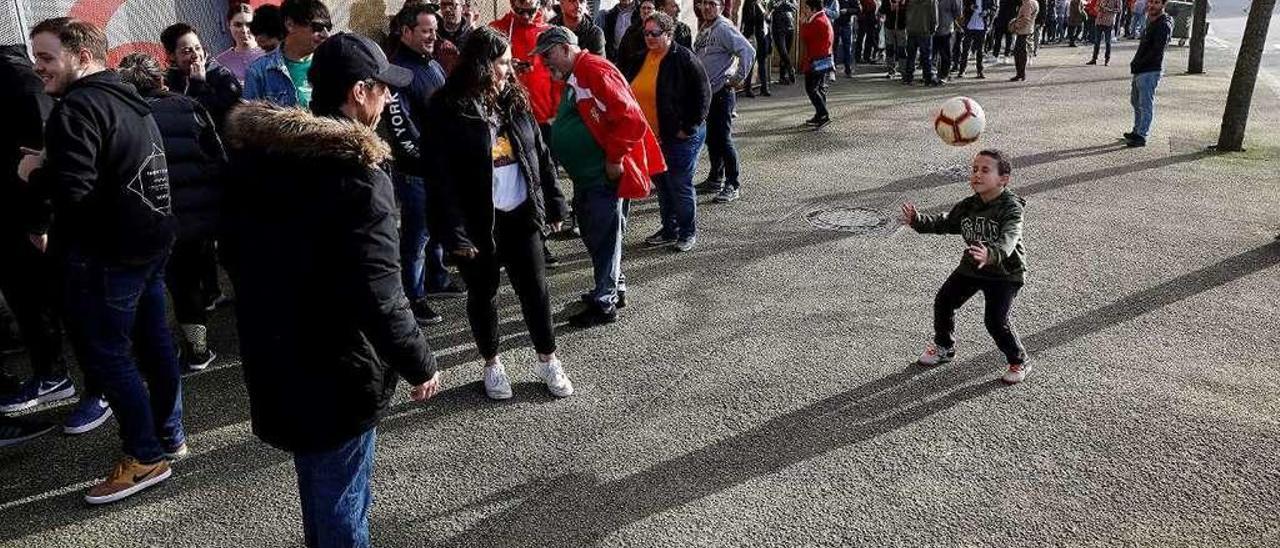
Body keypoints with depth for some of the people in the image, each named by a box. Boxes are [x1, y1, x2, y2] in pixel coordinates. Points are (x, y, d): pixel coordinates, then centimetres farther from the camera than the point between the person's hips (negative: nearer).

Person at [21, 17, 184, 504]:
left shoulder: (78, 106, -17)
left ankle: (146, 457, 6)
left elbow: (70, 188, -26)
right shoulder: (131, 100, 13)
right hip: (149, 241, 9)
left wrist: (33, 171, -7)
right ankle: (169, 436, 26)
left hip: (106, 252, -9)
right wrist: (51, 166, 13)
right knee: (152, 341, 15)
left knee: (103, 353, 0)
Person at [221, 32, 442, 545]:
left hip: (273, 360, 8)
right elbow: (377, 295, -25)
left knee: (317, 490, 28)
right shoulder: (357, 175, -23)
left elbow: (233, 252, 14)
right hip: (337, 372, -8)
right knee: (341, 503, 10)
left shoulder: (254, 153, 3)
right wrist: (420, 365, -11)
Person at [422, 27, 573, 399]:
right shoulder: (448, 111, -12)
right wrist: (454, 232, -18)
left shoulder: (514, 100, 6)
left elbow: (540, 155, 11)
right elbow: (440, 176, -14)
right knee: (483, 294, 11)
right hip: (478, 222, -4)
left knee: (535, 288, 10)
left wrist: (554, 204, 9)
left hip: (521, 215, 5)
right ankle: (492, 365, 30)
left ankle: (547, 361, 26)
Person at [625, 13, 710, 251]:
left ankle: (688, 232, 16)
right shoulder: (643, 58, 8)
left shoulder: (683, 58, -13)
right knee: (661, 184, 15)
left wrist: (690, 127, -15)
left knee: (680, 185, 0)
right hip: (652, 136, 7)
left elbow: (703, 93, -14)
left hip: (680, 136, -7)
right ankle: (669, 230, 28)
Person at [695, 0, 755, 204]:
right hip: (705, 91, 9)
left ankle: (733, 185, 0)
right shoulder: (703, 28, 12)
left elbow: (748, 51, -23)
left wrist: (739, 77, -18)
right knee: (710, 138, 16)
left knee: (722, 139, -7)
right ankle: (715, 179, 29)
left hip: (722, 91, -9)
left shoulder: (724, 27, -14)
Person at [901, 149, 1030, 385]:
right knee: (943, 302, 6)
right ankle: (944, 347, 31)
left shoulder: (1011, 208, -24)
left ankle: (1019, 362, 11)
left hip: (1005, 272, -7)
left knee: (996, 320, -15)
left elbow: (1008, 240, -40)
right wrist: (918, 220, -15)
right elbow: (944, 222, 4)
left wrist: (991, 255, -61)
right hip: (971, 267, 7)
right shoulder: (968, 206, -3)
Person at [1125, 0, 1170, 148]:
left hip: (1150, 71, -10)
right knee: (1136, 102, 18)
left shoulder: (1164, 25, -14)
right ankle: (1137, 131, 29)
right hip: (1140, 71, 10)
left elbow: (1156, 51, -21)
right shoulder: (1151, 21, 16)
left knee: (1146, 105, -7)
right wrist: (1135, 64, 7)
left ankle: (1141, 136, -5)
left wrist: (1138, 64, -16)